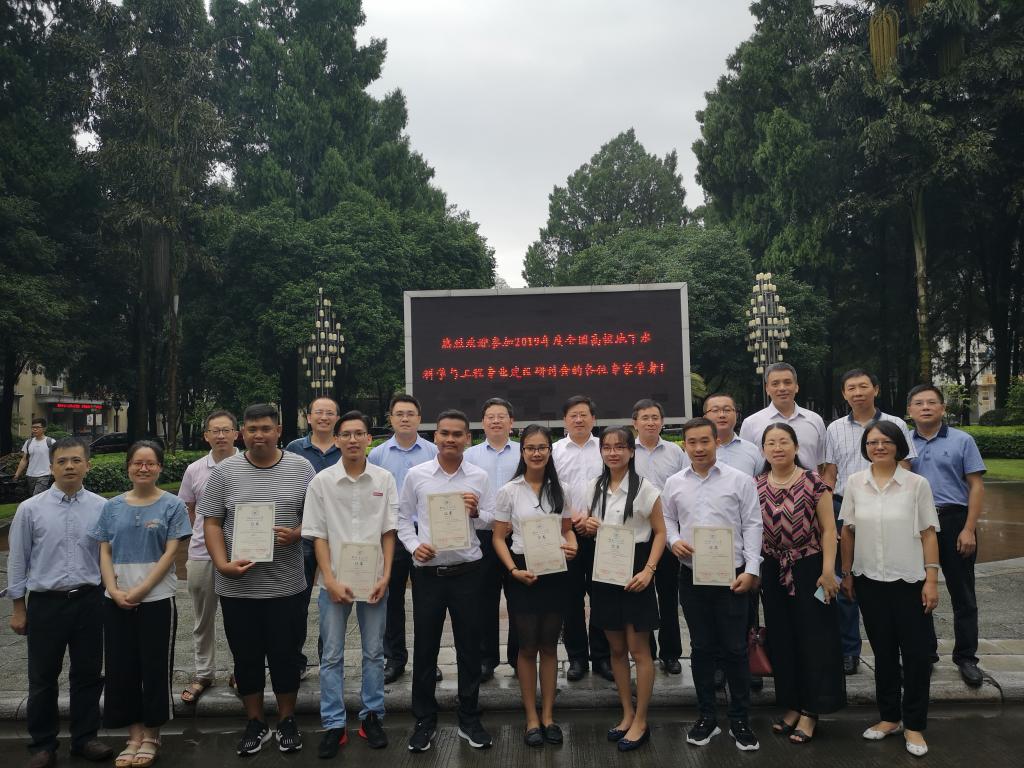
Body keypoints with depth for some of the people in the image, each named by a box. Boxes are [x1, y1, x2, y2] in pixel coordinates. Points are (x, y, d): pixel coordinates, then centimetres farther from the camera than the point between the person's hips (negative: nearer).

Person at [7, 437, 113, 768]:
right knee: (43, 678, 10)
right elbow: (18, 560, 2)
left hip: (89, 601, 1)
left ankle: (85, 738, 28)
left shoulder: (102, 508, -3)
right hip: (46, 603, -1)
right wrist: (18, 607, 3)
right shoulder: (30, 509, -4)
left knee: (87, 674, 12)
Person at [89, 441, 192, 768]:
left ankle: (151, 736, 19)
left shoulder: (172, 505, -2)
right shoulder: (113, 507, 8)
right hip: (116, 602, 3)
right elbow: (104, 552, 6)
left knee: (155, 666, 4)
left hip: (157, 599, -3)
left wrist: (140, 590, -14)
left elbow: (170, 552, -7)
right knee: (121, 667, 7)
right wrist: (114, 590, -8)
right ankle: (134, 734, 21)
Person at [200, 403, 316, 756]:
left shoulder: (301, 469, 0)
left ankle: (287, 721, 27)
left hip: (286, 586, -1)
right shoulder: (224, 471, 1)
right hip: (237, 586, 1)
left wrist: (297, 533, -17)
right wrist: (223, 564, -11)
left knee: (285, 656, 9)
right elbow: (211, 523, 1)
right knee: (246, 658, 12)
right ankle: (255, 723, 29)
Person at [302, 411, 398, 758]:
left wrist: (385, 576, -6)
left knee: (374, 653, 11)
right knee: (332, 656, 7)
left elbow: (389, 531, 1)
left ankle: (372, 716, 26)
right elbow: (318, 535, -3)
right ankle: (333, 725, 18)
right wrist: (331, 580, -10)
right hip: (334, 581, -1)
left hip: (373, 580, 1)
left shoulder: (384, 479, -2)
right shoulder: (321, 481, -4)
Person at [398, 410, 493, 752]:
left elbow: (493, 519, 3)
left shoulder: (479, 477, 1)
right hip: (427, 572, 0)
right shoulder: (416, 474, 0)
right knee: (425, 647, 9)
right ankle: (425, 721, 24)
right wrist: (414, 546, -9)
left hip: (467, 571, 0)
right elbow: (403, 518, 6)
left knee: (469, 646, 9)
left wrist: (476, 512, -17)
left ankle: (469, 720, 25)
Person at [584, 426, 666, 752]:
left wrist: (648, 570, -18)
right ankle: (627, 714, 28)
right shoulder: (594, 488, 7)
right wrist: (588, 528, -6)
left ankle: (640, 722, 15)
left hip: (634, 570, -5)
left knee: (638, 650, 2)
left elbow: (659, 532, -7)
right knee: (616, 649, 13)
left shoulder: (645, 488, -8)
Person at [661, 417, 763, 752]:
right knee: (701, 648, 12)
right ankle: (706, 717, 25)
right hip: (692, 576, 3)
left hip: (731, 576, -2)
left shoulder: (740, 480, -4)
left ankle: (740, 721, 19)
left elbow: (752, 525, -4)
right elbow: (666, 519, 13)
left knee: (735, 649, 4)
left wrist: (751, 569, -10)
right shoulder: (674, 483, 4)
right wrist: (674, 540, -8)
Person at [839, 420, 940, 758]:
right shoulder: (854, 483, 0)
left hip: (910, 581, -2)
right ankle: (889, 717, 27)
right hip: (869, 581, 2)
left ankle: (914, 725, 18)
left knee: (916, 653, 3)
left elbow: (928, 534, -4)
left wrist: (932, 579, -8)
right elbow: (847, 531, 6)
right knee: (883, 651, 13)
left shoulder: (917, 484, -6)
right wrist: (846, 573, 7)